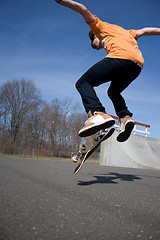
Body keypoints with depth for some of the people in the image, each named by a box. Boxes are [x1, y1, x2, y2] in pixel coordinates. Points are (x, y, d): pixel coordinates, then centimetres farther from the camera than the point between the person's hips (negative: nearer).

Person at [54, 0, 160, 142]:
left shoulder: (102, 27, 25)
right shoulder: (125, 33, 42)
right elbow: (145, 31, 40)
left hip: (121, 57, -8)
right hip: (138, 64, 8)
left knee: (83, 83, -7)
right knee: (113, 92, 28)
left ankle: (97, 113, -33)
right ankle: (125, 117, 2)